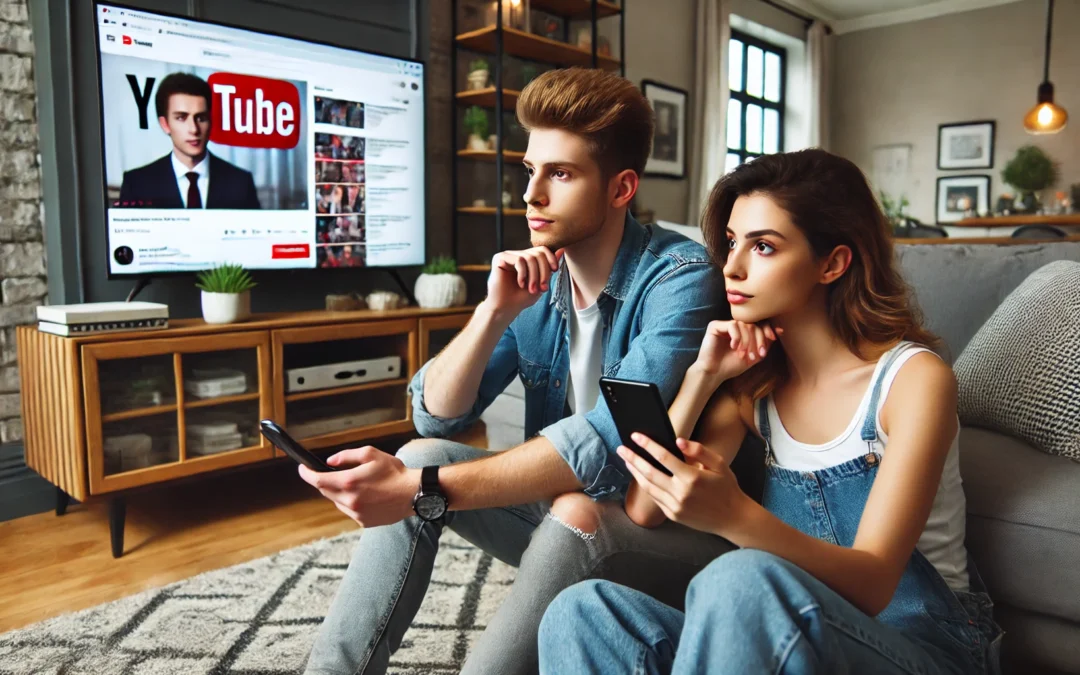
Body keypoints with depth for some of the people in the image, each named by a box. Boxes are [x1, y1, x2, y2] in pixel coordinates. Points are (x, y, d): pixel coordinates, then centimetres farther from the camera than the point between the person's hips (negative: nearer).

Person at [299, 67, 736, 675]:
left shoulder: (680, 276, -20)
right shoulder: (533, 278, -2)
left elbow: (610, 441, -32)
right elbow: (436, 418, -5)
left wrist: (423, 490, -35)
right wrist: (495, 312, -21)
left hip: (674, 527, -5)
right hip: (558, 507, 6)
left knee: (576, 510, -34)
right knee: (421, 456, -11)